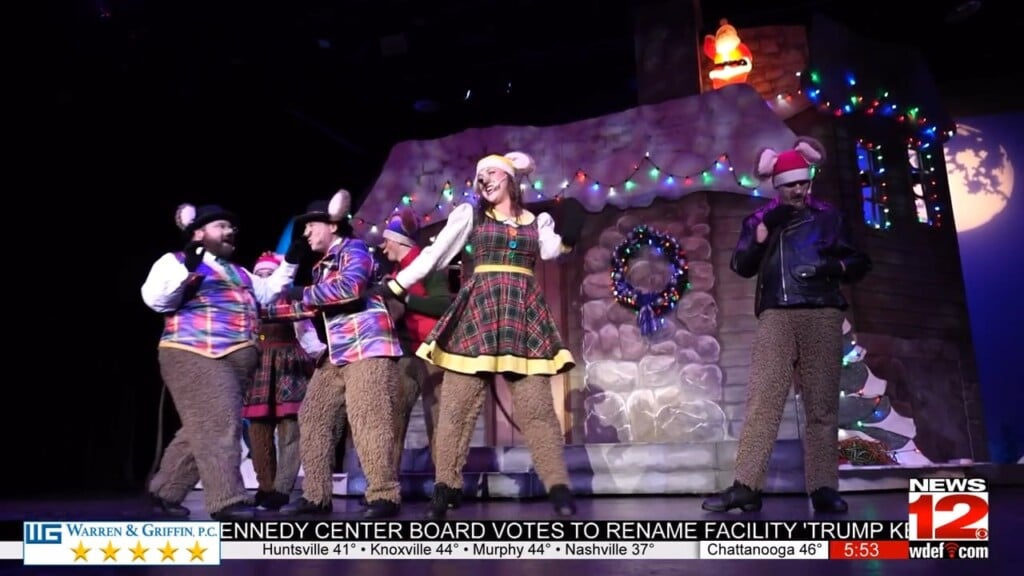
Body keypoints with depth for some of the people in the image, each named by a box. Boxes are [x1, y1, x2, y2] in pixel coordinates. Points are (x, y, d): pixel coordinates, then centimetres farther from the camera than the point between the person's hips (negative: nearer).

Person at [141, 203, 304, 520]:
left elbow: (267, 291, 28)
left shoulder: (238, 272, 26)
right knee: (218, 426, -14)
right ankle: (227, 500, -12)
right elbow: (156, 300, -10)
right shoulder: (175, 261, 3)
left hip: (237, 361, 8)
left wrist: (290, 263, 20)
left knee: (202, 429, 13)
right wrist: (187, 270, -23)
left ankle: (166, 491, 27)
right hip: (196, 357, -8)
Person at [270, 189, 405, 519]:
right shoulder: (322, 267, 23)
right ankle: (316, 495, 13)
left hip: (367, 348, -9)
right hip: (335, 355, 10)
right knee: (313, 418, 6)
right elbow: (312, 306, 29)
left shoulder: (354, 250, -2)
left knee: (367, 422, -15)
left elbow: (350, 286, -21)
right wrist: (265, 310, 25)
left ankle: (384, 496, -9)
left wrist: (302, 293, -11)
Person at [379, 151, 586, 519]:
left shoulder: (538, 221, 16)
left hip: (524, 311, 1)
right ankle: (445, 488, 2)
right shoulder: (469, 215, 12)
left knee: (536, 404, -4)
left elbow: (551, 251, -1)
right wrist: (395, 286, 5)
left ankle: (559, 490, -5)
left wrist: (567, 236, -20)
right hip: (479, 307, 0)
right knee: (457, 401, -4)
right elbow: (435, 254, 9)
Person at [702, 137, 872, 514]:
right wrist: (766, 227, -7)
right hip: (776, 316, -1)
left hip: (823, 316, 1)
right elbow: (741, 266, 3)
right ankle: (746, 486, -12)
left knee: (823, 404, -1)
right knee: (762, 398, -9)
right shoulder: (760, 219, 16)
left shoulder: (829, 217, 16)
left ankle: (823, 488, 3)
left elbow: (860, 264, 16)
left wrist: (836, 266, -6)